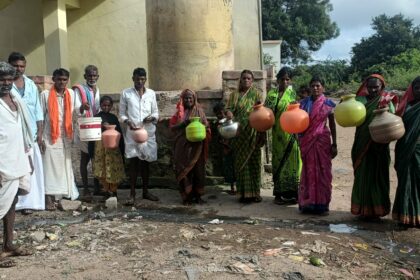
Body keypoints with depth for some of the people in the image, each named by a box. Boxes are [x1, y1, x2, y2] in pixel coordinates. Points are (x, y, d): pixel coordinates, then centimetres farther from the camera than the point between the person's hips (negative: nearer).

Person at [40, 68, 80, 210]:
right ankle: (49, 199, 3)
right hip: (50, 137, -3)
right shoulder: (45, 94, -5)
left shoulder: (71, 94, 5)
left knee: (65, 167, 10)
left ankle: (66, 195, 19)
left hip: (66, 137, 4)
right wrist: (40, 138, -7)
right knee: (50, 168, -1)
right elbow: (40, 117, -4)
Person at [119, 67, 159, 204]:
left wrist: (152, 118, -12)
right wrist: (128, 122, -15)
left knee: (145, 161, 10)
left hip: (148, 132, 2)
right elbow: (122, 113, 4)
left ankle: (146, 191, 21)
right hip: (132, 133, -2)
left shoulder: (151, 93, 7)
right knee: (133, 162, -2)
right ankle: (132, 193, 5)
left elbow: (156, 112, 10)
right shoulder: (126, 93, 2)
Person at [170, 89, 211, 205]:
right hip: (182, 146, 0)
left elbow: (206, 127, 6)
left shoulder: (199, 111, 7)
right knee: (184, 170, 0)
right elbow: (172, 127, 2)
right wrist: (183, 124, -15)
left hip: (196, 146, 0)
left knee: (198, 170, 1)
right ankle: (187, 196, 8)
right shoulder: (179, 112, 7)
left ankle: (197, 195, 11)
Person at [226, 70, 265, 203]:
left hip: (253, 132, -1)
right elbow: (229, 108, 4)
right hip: (239, 133, 1)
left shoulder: (256, 94, 10)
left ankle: (254, 192, 6)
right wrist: (229, 112, -18)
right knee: (241, 161, 0)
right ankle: (243, 193, 4)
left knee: (254, 160, -1)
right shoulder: (234, 95, 14)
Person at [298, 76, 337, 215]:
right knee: (308, 171, 5)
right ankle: (307, 203, 11)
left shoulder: (328, 104, 1)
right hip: (306, 141, 2)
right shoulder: (304, 103, 5)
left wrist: (334, 144, 0)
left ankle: (322, 204, 6)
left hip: (322, 140, -1)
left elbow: (332, 125, 4)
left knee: (323, 171, 0)